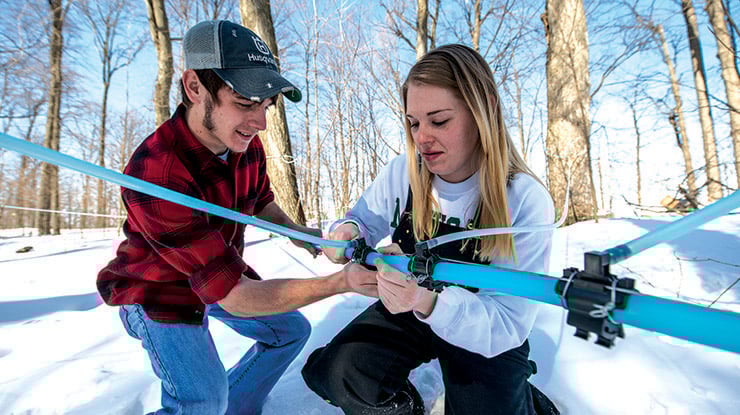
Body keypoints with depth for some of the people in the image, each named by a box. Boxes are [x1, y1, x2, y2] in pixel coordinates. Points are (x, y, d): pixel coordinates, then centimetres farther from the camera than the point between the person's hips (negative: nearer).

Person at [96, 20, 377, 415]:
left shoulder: (247, 144, -15)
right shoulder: (156, 175, -37)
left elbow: (260, 201, 7)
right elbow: (234, 296, -36)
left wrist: (295, 231, -13)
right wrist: (340, 282, -41)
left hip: (223, 273, 7)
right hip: (158, 292, -6)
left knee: (292, 330, 11)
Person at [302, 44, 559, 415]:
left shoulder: (527, 203, -24)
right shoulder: (401, 172, -15)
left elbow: (507, 327, -25)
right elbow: (365, 219, 3)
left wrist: (431, 301, -45)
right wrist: (347, 231, -22)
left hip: (486, 338, -1)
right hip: (404, 313, 2)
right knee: (338, 373, -20)